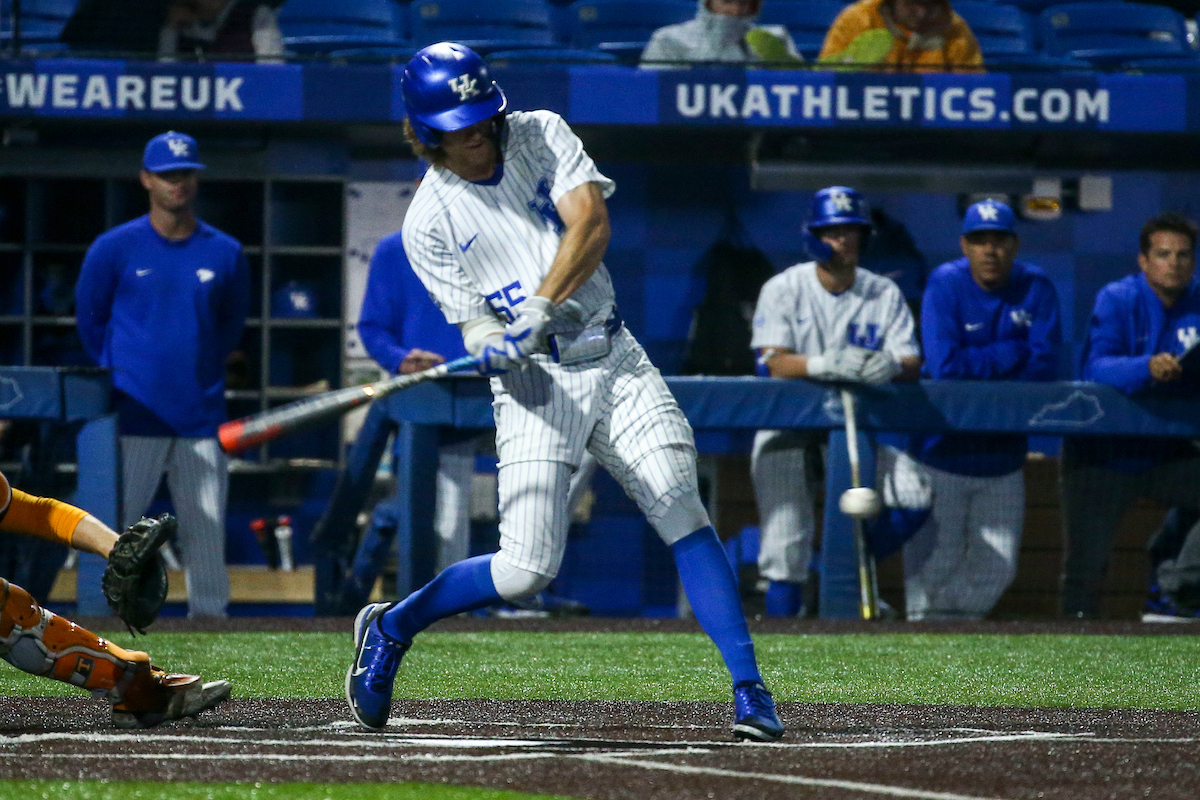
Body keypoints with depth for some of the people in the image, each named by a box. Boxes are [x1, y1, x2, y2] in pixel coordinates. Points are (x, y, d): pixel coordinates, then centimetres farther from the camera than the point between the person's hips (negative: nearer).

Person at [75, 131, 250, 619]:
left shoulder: (225, 253, 7)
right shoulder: (114, 248, 0)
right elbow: (90, 319, 10)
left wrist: (203, 373, 13)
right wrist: (119, 378, 11)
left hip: (201, 417, 2)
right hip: (134, 415, -2)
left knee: (207, 532, 4)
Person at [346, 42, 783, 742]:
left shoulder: (542, 135, 2)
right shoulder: (429, 221, -5)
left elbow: (591, 222, -12)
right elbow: (473, 322, -7)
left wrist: (540, 306, -26)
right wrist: (494, 346, -32)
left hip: (616, 361, 3)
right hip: (537, 383, -3)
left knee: (687, 519, -11)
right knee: (528, 569, -10)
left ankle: (750, 691, -11)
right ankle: (393, 626, 14)